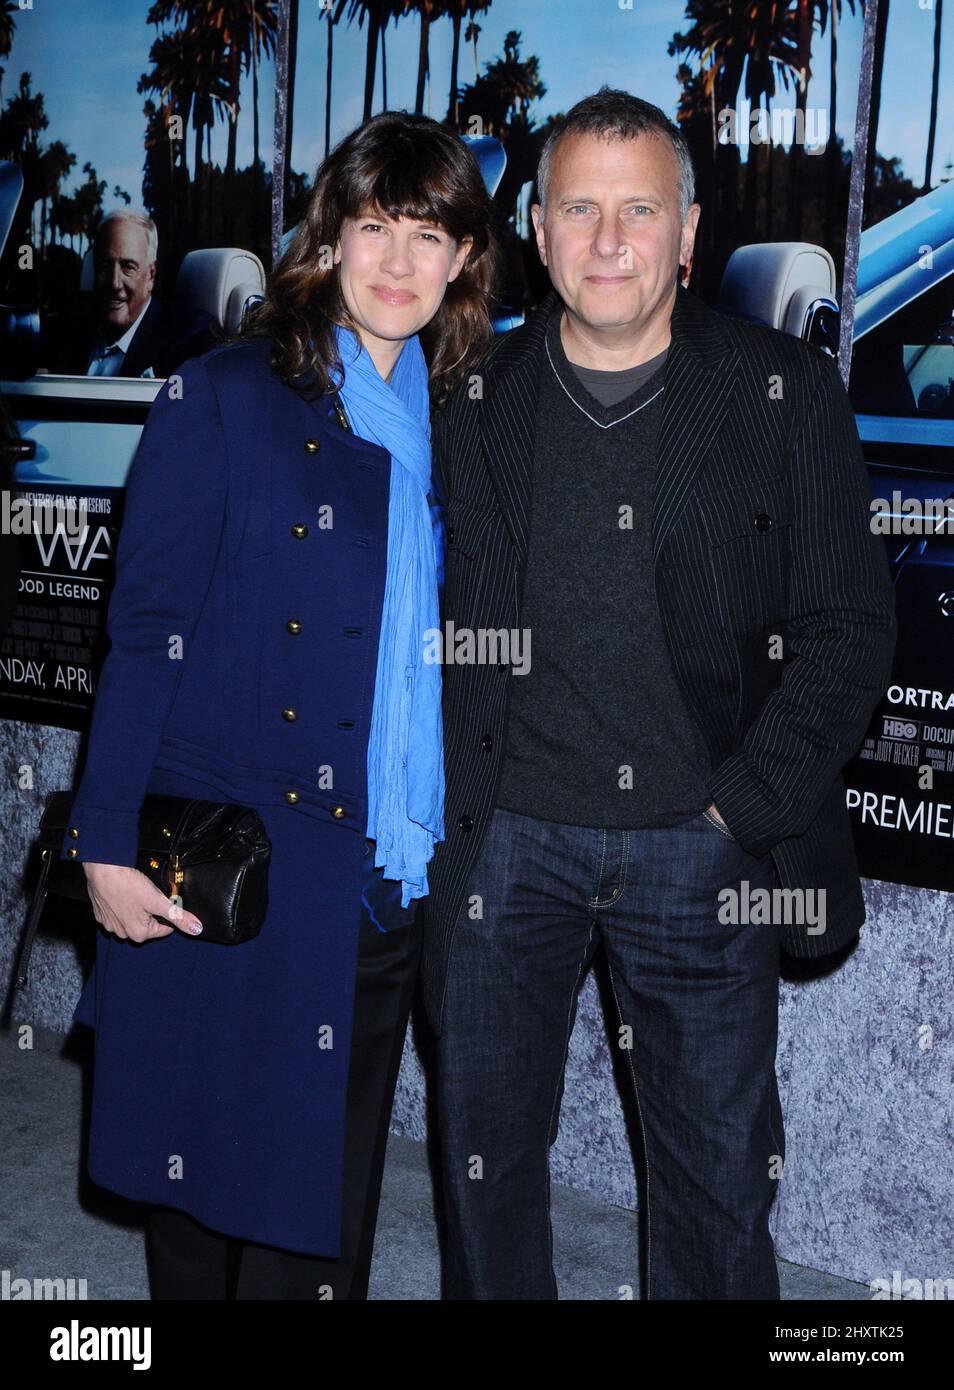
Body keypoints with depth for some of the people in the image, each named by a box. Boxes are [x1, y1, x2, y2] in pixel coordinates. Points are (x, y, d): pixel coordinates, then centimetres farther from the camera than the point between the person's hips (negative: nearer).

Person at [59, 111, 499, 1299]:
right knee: (207, 1173, 9)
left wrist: (453, 841, 5)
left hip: (387, 876, 4)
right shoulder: (223, 399, -4)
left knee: (329, 1191, 14)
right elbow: (145, 630, -6)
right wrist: (108, 841, -11)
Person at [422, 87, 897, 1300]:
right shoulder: (466, 402, 3)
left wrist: (742, 805, -9)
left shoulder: (788, 394, -1)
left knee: (719, 1175, 12)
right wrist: (443, 802, -1)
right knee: (485, 1153, 14)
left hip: (703, 848, -1)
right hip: (507, 838, 1)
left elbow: (849, 629, -1)